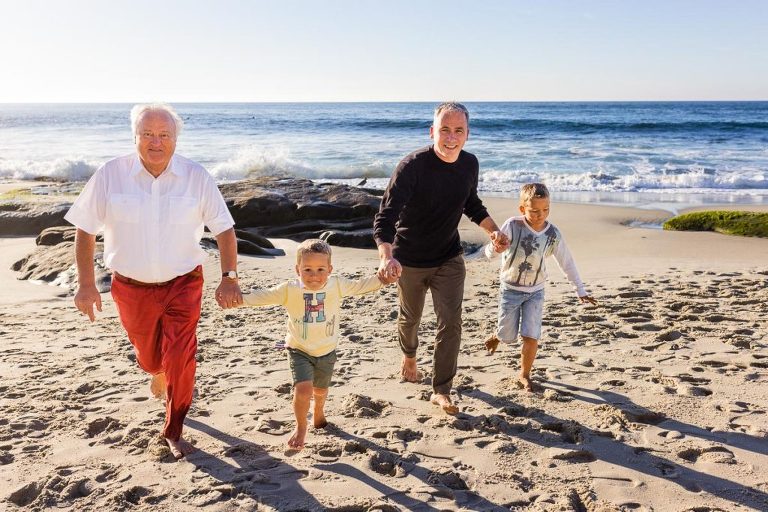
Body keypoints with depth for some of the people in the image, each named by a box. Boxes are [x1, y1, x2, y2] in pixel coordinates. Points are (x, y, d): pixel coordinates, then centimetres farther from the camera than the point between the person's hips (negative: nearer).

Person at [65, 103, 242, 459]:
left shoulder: (196, 177, -12)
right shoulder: (110, 175, -12)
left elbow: (224, 229, -5)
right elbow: (84, 229, -4)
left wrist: (228, 278, -12)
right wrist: (86, 284, -5)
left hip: (183, 284, -1)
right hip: (132, 287, 1)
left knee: (180, 361, -5)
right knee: (148, 355, 21)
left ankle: (173, 432, 17)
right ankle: (157, 373, 59)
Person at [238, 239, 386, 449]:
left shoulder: (336, 285, -14)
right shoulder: (290, 289, -18)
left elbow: (361, 285, -7)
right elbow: (262, 296, -21)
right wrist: (240, 297, -35)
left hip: (327, 351, 2)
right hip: (300, 350, -2)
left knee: (320, 390, 21)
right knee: (303, 388, -20)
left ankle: (318, 413, 57)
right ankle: (301, 427, 9)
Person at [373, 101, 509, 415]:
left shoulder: (469, 164, -8)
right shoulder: (412, 166, -26)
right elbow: (386, 216, -35)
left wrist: (493, 230, -4)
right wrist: (386, 257, -53)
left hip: (449, 259, 3)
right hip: (410, 260, -3)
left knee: (450, 322, -5)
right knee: (410, 317, 18)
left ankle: (441, 391, 8)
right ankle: (409, 356, 51)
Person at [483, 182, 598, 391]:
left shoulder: (553, 234, -8)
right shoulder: (512, 226, -18)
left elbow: (567, 263, 2)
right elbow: (490, 253, -17)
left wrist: (581, 290, 5)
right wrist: (495, 247, -42)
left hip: (535, 292, 2)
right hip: (510, 289, -2)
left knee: (531, 336, -6)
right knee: (508, 336, 5)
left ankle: (524, 375, 15)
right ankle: (497, 336, 42)